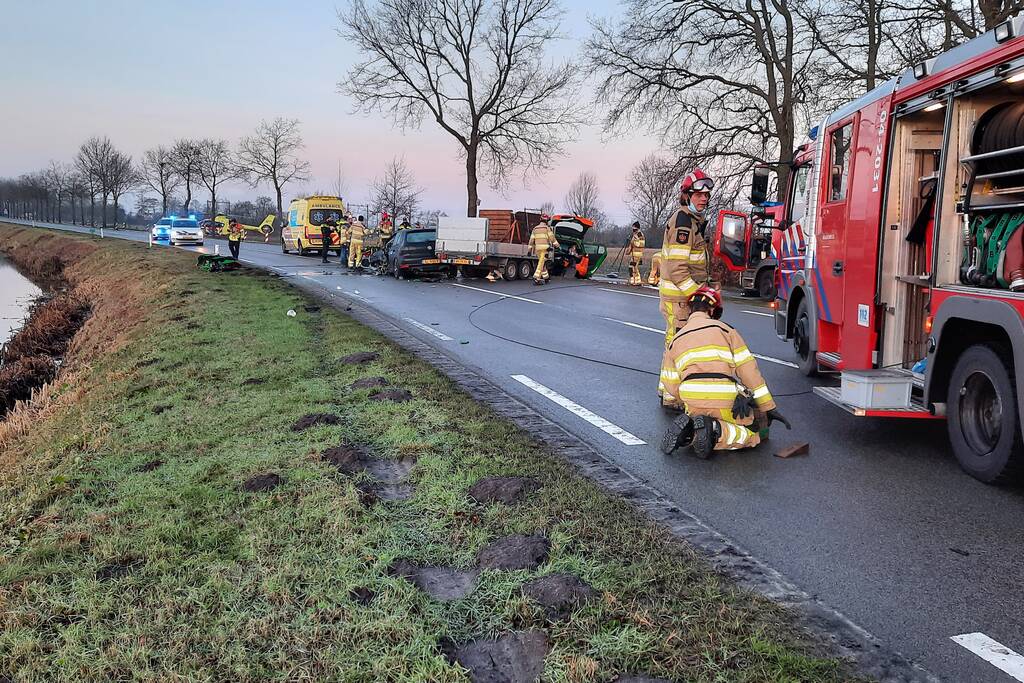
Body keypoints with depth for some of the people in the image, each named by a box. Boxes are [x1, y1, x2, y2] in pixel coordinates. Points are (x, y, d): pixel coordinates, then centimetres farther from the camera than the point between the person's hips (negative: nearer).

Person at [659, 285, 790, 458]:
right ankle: (716, 430, -15)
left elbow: (671, 385, 14)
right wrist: (769, 407, 4)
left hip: (694, 406, 4)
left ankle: (687, 428, -3)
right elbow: (748, 369, 2)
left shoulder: (676, 340, 17)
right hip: (725, 407, -4)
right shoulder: (724, 329, 7)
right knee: (756, 436, 12)